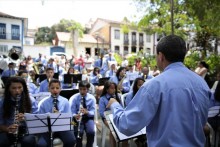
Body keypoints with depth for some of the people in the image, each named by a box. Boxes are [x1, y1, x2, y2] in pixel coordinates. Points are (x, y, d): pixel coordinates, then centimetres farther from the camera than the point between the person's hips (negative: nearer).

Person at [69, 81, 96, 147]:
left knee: (91, 132, -25)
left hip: (88, 118, 1)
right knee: (79, 133, -26)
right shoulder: (74, 98, -7)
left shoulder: (91, 98, -5)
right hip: (78, 118, -1)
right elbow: (72, 112, -10)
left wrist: (87, 112, -29)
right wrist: (75, 116, -33)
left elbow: (93, 112, -7)